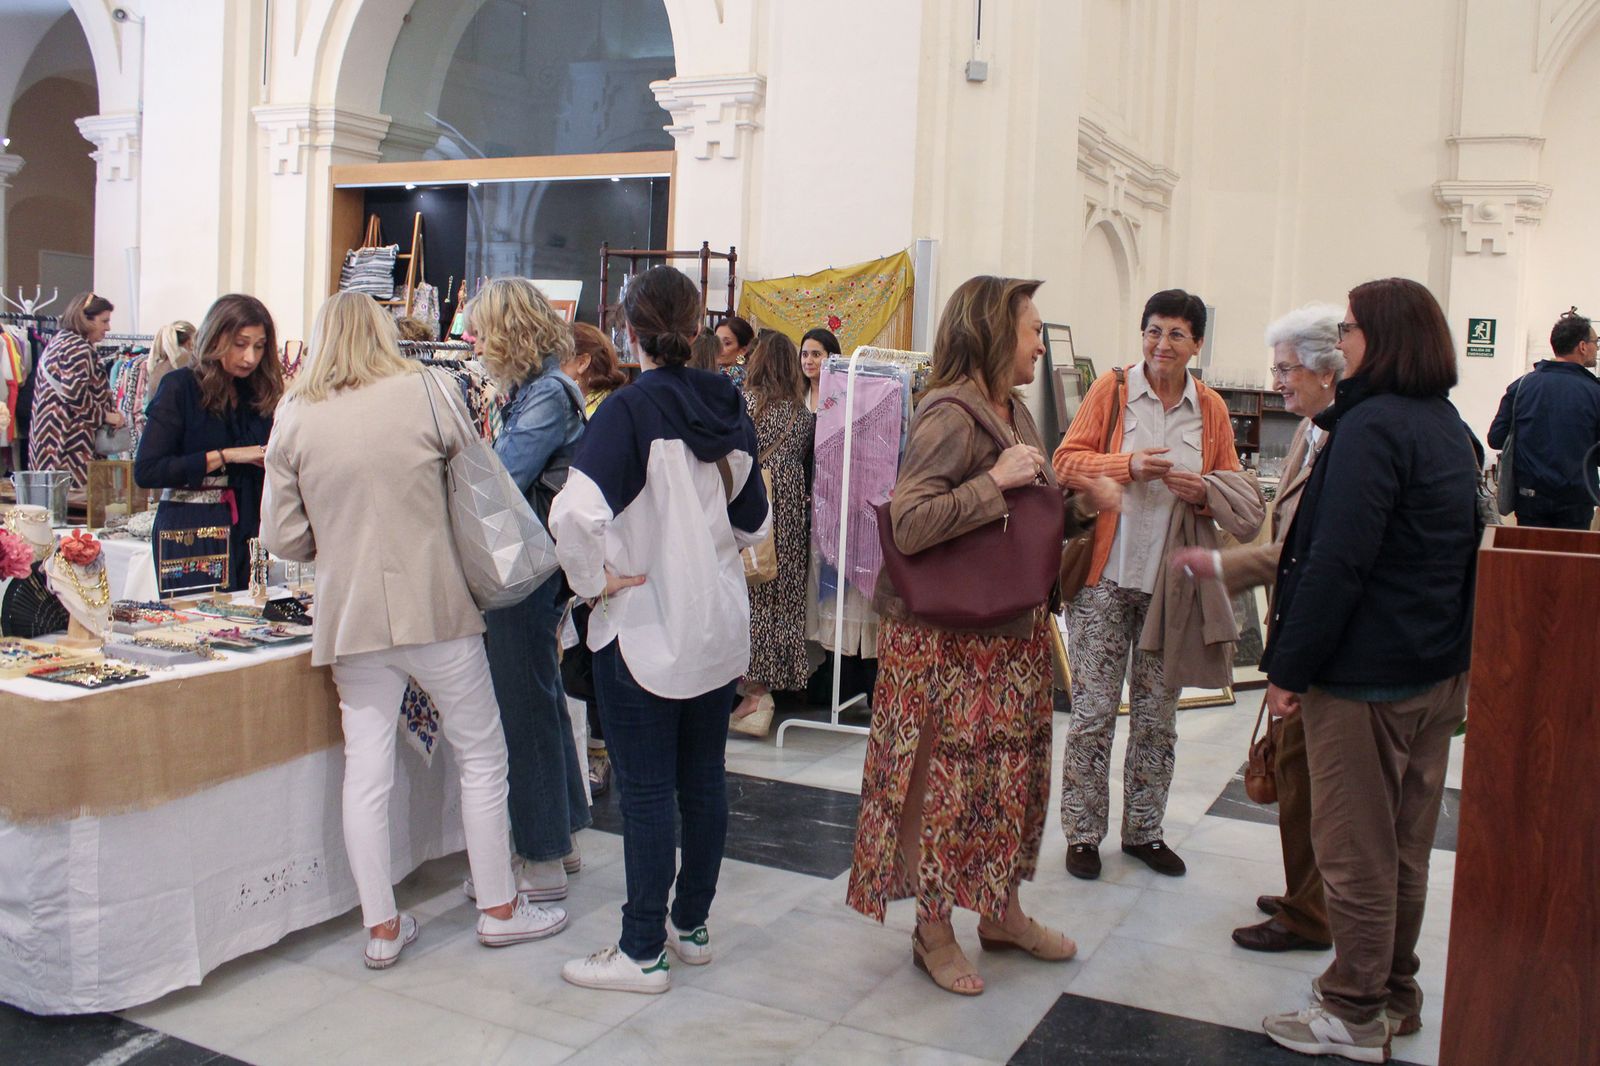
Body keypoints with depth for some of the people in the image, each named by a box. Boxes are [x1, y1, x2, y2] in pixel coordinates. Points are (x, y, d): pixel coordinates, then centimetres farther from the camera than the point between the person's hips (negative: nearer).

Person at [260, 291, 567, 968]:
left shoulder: (295, 417, 1)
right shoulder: (423, 390, -5)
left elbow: (281, 537, 3)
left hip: (350, 614, 3)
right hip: (434, 606, -2)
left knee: (366, 772, 8)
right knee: (481, 757, 11)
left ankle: (382, 927, 17)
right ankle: (499, 908, 21)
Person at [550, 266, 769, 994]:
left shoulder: (632, 409, -16)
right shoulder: (727, 408, 4)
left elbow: (576, 512, -30)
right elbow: (754, 522, 14)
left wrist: (596, 578, -15)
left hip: (646, 627, -6)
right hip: (719, 624, 7)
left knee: (646, 790, 2)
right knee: (703, 778, 14)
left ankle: (644, 953, 12)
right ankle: (692, 925, 28)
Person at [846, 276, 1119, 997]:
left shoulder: (1014, 410, 9)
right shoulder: (950, 417, -19)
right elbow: (907, 523, -29)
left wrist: (1082, 499, 7)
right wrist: (996, 479, -25)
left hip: (1014, 631, 9)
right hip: (946, 639, -9)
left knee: (1012, 773, 17)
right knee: (944, 782, 3)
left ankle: (1002, 912, 34)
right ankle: (933, 931, 20)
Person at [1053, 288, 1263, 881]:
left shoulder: (1211, 409, 7)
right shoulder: (1111, 390, -1)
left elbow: (1238, 495, 13)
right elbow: (1067, 460, -3)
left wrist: (1204, 489, -10)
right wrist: (1128, 465, -18)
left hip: (1172, 582, 3)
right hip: (1107, 575, -3)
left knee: (1157, 716, 11)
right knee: (1093, 710, 0)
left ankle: (1144, 831, 26)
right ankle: (1083, 833, 14)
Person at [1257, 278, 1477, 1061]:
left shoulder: (1372, 426, -19)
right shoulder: (1447, 426, 11)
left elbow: (1337, 562, -24)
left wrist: (1290, 667, -18)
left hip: (1364, 673, -9)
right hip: (1437, 670, 9)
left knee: (1353, 846, 3)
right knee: (1404, 841, 18)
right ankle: (1395, 993, 32)